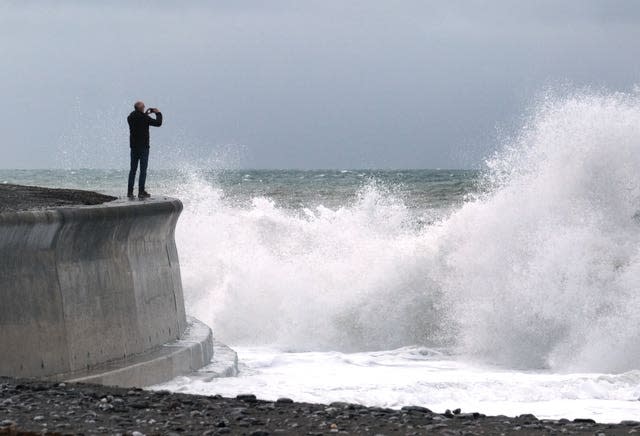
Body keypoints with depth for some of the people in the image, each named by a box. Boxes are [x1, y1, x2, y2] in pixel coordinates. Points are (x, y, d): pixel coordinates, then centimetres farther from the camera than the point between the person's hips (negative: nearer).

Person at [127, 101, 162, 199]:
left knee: (133, 169, 10)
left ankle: (130, 191, 7)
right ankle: (141, 192, -5)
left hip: (133, 146, 6)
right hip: (143, 146, -6)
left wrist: (146, 114, 23)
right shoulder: (144, 117, -15)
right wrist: (158, 113, 5)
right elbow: (158, 123, -11)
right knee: (143, 170, -2)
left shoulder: (130, 117, 5)